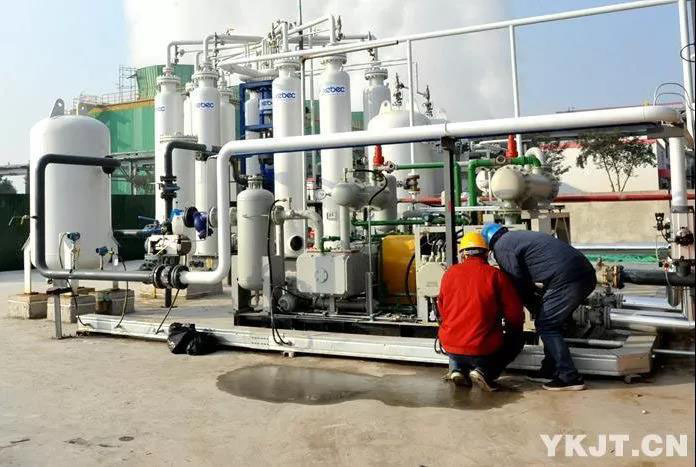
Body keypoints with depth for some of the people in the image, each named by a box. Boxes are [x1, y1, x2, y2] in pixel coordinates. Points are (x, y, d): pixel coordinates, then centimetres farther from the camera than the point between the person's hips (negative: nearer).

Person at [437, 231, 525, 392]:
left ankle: (458, 369, 11)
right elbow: (515, 314, -3)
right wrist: (511, 330, 19)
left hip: (450, 347, 4)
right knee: (517, 340, 23)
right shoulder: (496, 275, -7)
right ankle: (484, 371, 1)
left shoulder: (449, 273, 1)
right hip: (484, 349, -3)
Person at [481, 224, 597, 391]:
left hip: (566, 280, -9)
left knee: (545, 326, 3)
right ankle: (550, 370, 26)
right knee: (552, 324, 20)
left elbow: (519, 283, -1)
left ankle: (570, 378, 3)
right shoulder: (519, 235, 28)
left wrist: (535, 309, 12)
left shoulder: (501, 247, 1)